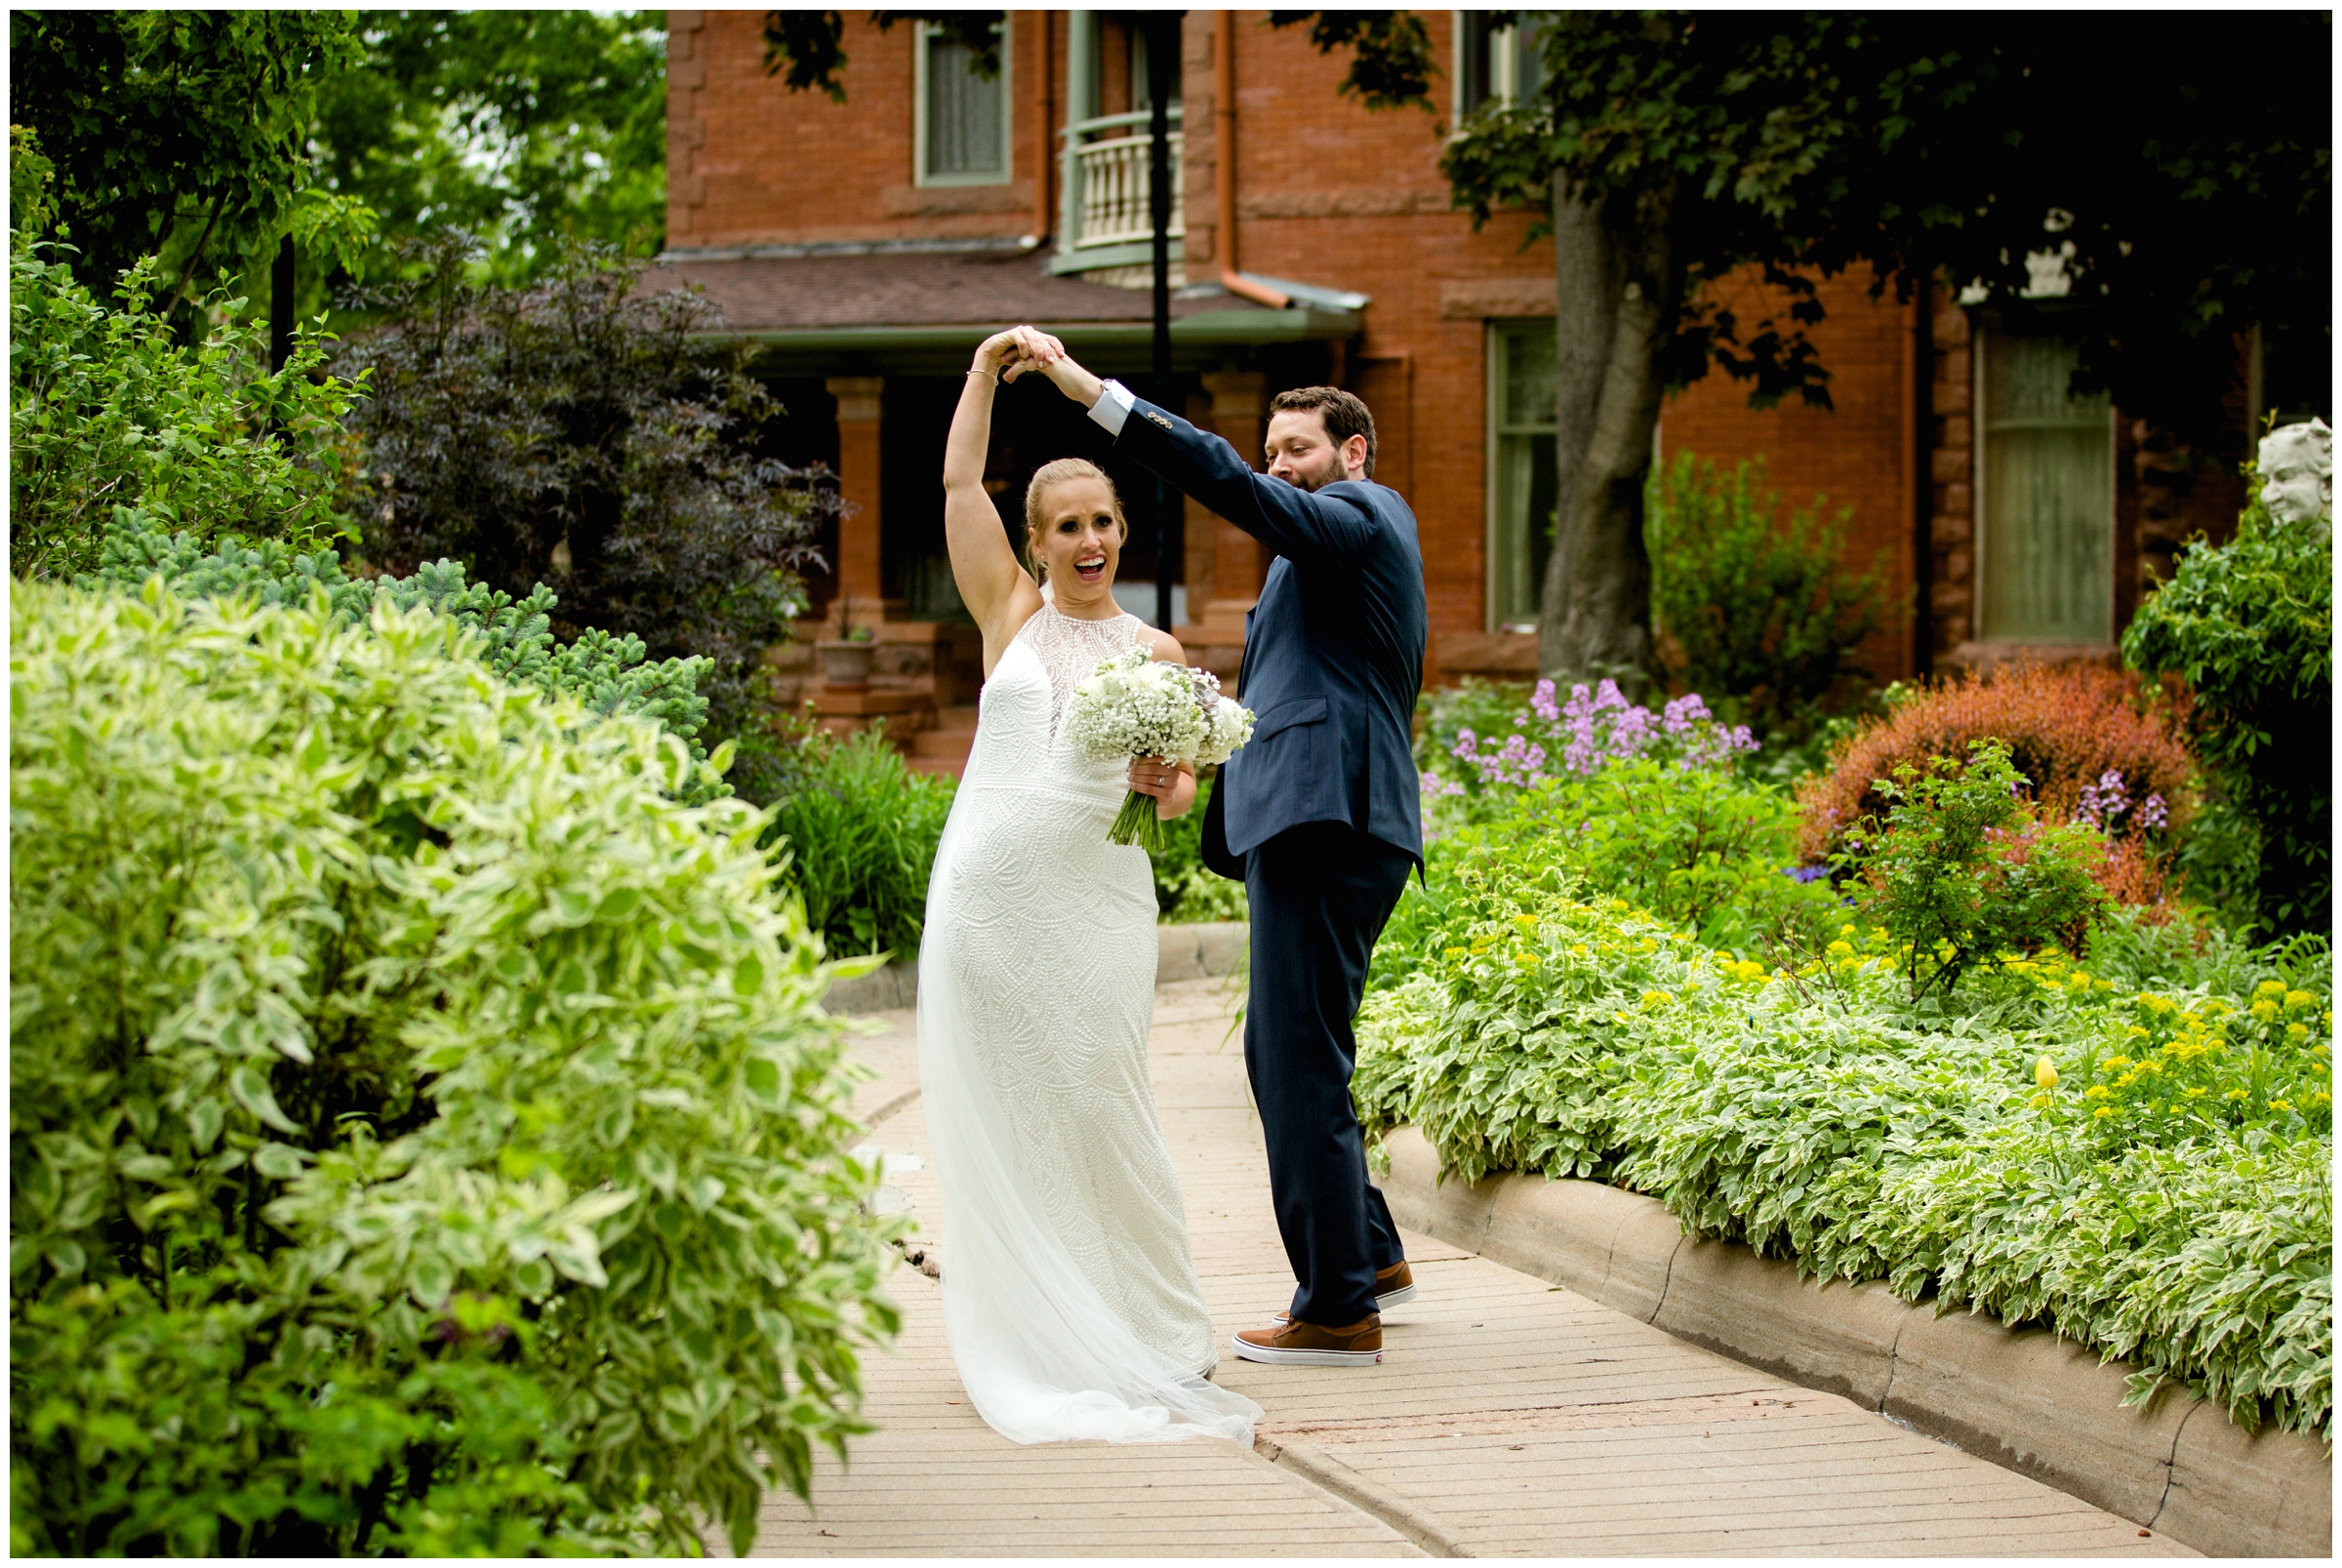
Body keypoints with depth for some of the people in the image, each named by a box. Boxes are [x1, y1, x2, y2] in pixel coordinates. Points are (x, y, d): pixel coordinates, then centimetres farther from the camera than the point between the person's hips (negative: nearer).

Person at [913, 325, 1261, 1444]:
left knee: (1100, 1101, -5)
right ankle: (1026, 1342, 9)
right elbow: (958, 484, 4)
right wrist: (984, 373, 2)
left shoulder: (1155, 652, 10)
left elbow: (1179, 793, 13)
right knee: (998, 1109, 1)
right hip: (987, 889, 0)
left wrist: (1167, 783, -8)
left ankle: (1149, 1334, 6)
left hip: (1094, 894, 0)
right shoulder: (1012, 614, 9)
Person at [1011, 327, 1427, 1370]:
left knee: (1303, 1064, -9)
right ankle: (1369, 1255, 27)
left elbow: (1228, 483, -20)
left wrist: (1094, 393, -23)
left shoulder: (1359, 518, -5)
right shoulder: (1359, 540, 26)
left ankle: (1339, 1309, -7)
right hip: (1331, 829, 11)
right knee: (1281, 1054, 18)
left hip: (1322, 828, -11)